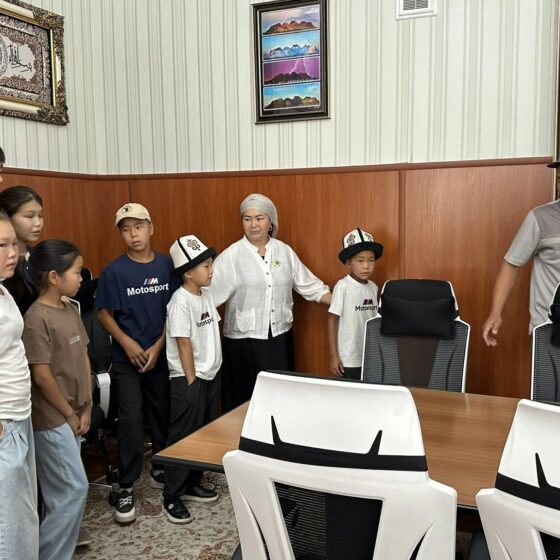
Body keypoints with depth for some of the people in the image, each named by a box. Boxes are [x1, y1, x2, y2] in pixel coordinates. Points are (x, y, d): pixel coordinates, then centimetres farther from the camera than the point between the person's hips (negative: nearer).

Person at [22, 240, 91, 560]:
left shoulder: (71, 310, 6)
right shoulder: (37, 318, -19)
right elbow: (42, 377, -19)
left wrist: (86, 408, 6)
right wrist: (70, 415, -10)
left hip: (72, 416, 8)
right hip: (52, 420, -8)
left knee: (61, 492, 17)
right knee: (75, 489, -2)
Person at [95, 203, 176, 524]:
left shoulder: (168, 265, -3)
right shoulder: (114, 271, -9)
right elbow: (104, 313, -3)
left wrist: (158, 346, -6)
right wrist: (128, 344, -13)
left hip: (161, 354, 3)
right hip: (127, 358, -2)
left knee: (164, 413, 13)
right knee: (131, 419, -2)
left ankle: (163, 470, 33)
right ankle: (126, 487, 10)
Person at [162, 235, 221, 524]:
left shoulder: (206, 295, 7)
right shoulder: (181, 301, -18)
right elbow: (183, 343, -18)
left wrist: (211, 371, 11)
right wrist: (191, 380, -15)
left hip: (210, 375, 8)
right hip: (188, 378, -8)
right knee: (183, 436, 1)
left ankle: (192, 484, 31)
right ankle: (171, 497, 13)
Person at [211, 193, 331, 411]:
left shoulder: (285, 252, 3)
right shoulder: (231, 256, -9)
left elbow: (310, 286, 9)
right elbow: (208, 292, -13)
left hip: (280, 337, 4)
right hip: (244, 340, -3)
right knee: (244, 399, 7)